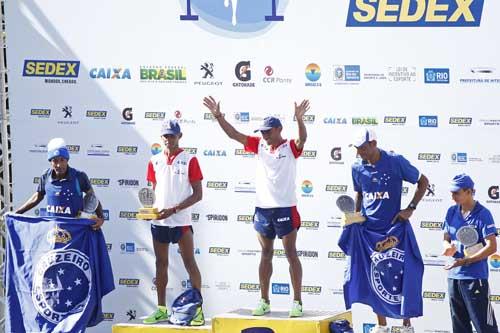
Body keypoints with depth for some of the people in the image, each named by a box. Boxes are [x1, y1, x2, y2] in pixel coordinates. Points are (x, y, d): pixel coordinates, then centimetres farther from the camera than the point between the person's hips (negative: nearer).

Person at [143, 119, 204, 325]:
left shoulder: (189, 160, -4)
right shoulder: (155, 161, 9)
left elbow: (198, 194, -7)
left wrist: (173, 209, -16)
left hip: (181, 221, -5)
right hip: (158, 222, 5)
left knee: (189, 263, -4)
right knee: (161, 263, 10)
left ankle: (198, 309, -1)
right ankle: (161, 310, 16)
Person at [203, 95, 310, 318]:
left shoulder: (290, 147, -6)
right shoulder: (260, 146, 7)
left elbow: (302, 139, -27)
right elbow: (234, 134, 5)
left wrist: (299, 119, -44)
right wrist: (218, 116, -3)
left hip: (285, 208, -5)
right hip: (262, 208, 5)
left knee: (291, 254, -1)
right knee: (266, 255, 10)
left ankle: (297, 302, 1)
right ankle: (264, 301, 16)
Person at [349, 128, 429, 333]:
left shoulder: (396, 162, -11)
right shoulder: (357, 168, 1)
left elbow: (423, 182, -1)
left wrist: (410, 209, -8)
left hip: (394, 229, -4)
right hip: (368, 230, 4)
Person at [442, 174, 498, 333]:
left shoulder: (482, 214, -11)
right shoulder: (452, 212, 8)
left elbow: (491, 247, -16)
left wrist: (464, 261, -22)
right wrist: (448, 247, -10)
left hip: (475, 277, -7)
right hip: (453, 276, 7)